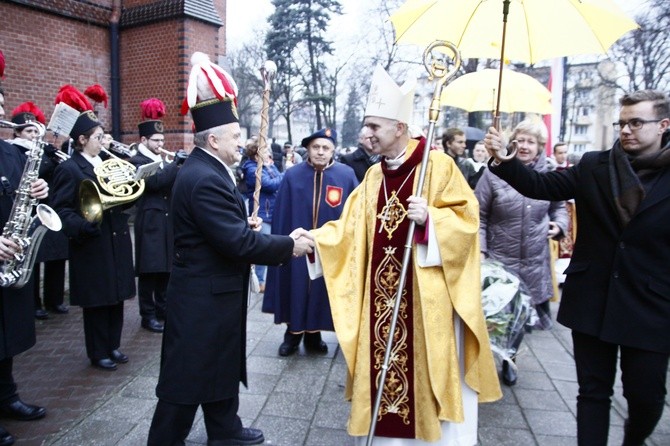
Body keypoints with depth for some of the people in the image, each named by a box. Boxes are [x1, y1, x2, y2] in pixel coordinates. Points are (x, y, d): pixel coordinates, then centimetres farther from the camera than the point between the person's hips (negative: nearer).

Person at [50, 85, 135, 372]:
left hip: (117, 241, 7)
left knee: (116, 297, 13)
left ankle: (113, 346, 28)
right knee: (97, 301, 4)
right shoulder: (69, 169, -8)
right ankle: (98, 353, 19)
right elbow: (61, 210, -13)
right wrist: (84, 225, -28)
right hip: (92, 245, -7)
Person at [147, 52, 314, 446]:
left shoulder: (206, 169, 9)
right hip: (203, 295, -11)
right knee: (189, 373, 5)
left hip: (214, 290, 11)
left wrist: (246, 226, 2)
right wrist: (289, 245, -19)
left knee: (221, 364, 22)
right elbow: (238, 243, -28)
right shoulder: (205, 179, -25)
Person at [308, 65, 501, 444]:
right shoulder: (373, 176, 10)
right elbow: (350, 228, 7)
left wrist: (430, 218, -24)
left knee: (435, 373, 5)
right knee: (382, 367, 12)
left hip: (429, 294, -5)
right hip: (383, 294, 5)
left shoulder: (439, 165, -6)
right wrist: (313, 240, -5)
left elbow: (467, 218, -8)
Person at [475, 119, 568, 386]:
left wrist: (559, 224, -1)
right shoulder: (494, 174, -7)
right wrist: (480, 249, -11)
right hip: (500, 258, -3)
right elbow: (479, 216, -3)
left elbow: (559, 207, 20)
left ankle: (510, 359, 33)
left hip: (535, 260, 3)